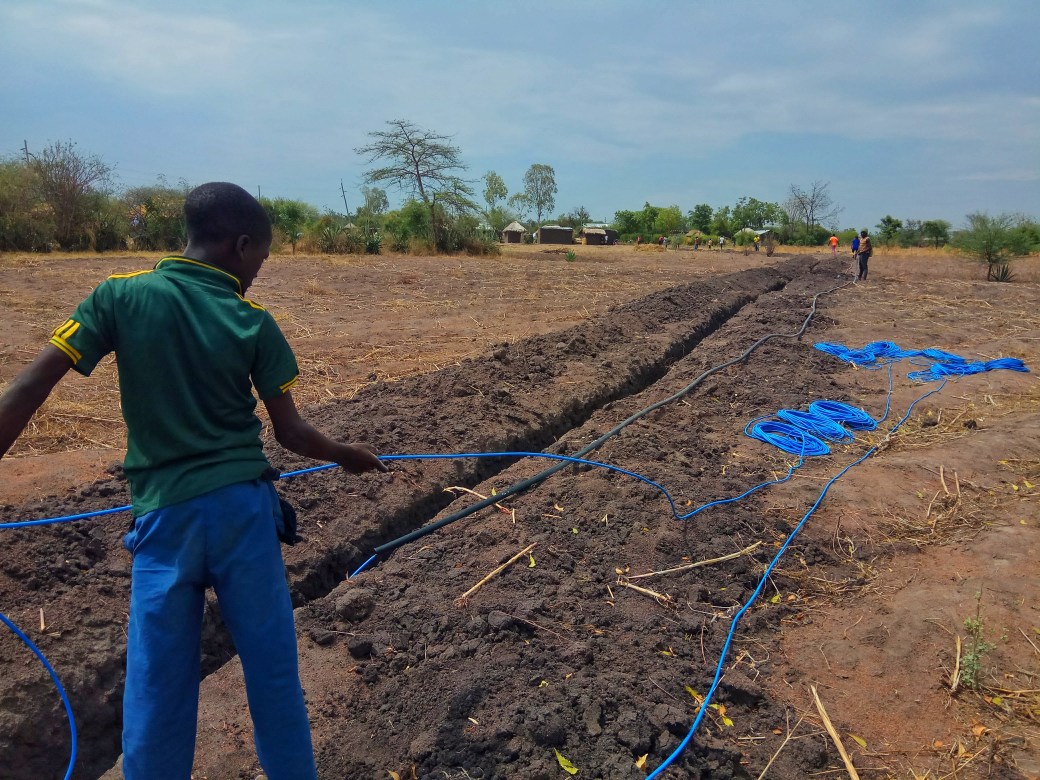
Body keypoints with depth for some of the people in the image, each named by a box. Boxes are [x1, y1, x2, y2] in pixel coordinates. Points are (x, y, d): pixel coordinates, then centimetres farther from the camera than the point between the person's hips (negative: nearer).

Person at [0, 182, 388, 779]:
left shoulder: (121, 296, -1)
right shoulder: (255, 324, -3)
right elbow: (291, 433, 0)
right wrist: (348, 456, 18)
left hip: (164, 512, 1)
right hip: (241, 505, 0)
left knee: (156, 685, 12)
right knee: (273, 668, 14)